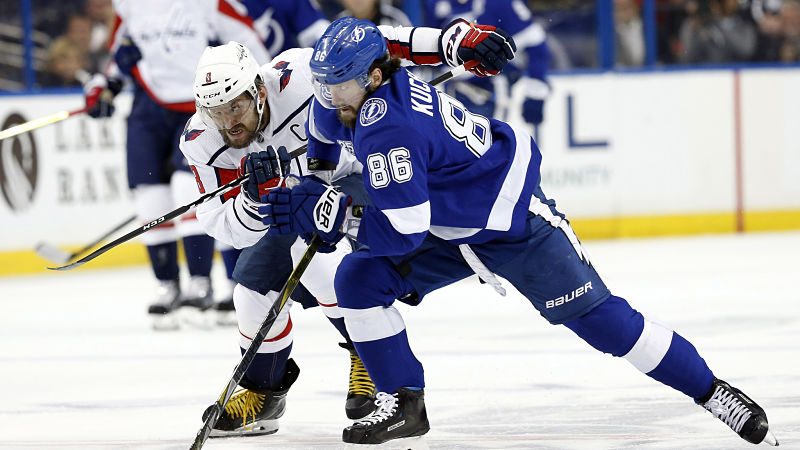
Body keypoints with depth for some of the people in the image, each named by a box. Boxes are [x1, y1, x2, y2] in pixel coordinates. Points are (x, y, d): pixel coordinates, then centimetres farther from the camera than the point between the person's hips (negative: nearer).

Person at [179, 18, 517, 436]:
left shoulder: (298, 78, -35)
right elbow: (234, 230, -24)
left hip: (354, 179, -5)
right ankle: (263, 392, 22)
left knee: (311, 246, -31)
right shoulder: (201, 142, -23)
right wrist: (254, 195, -46)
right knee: (254, 284, -5)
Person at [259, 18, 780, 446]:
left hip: (511, 223, -10)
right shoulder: (363, 87, -5)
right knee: (359, 279, -2)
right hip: (451, 228, 10)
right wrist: (313, 185, 24)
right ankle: (404, 404, 5)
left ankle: (712, 391, 3)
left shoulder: (386, 129, -32)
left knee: (597, 316, -8)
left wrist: (328, 214, -28)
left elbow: (403, 232, -33)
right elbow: (328, 109, 22)